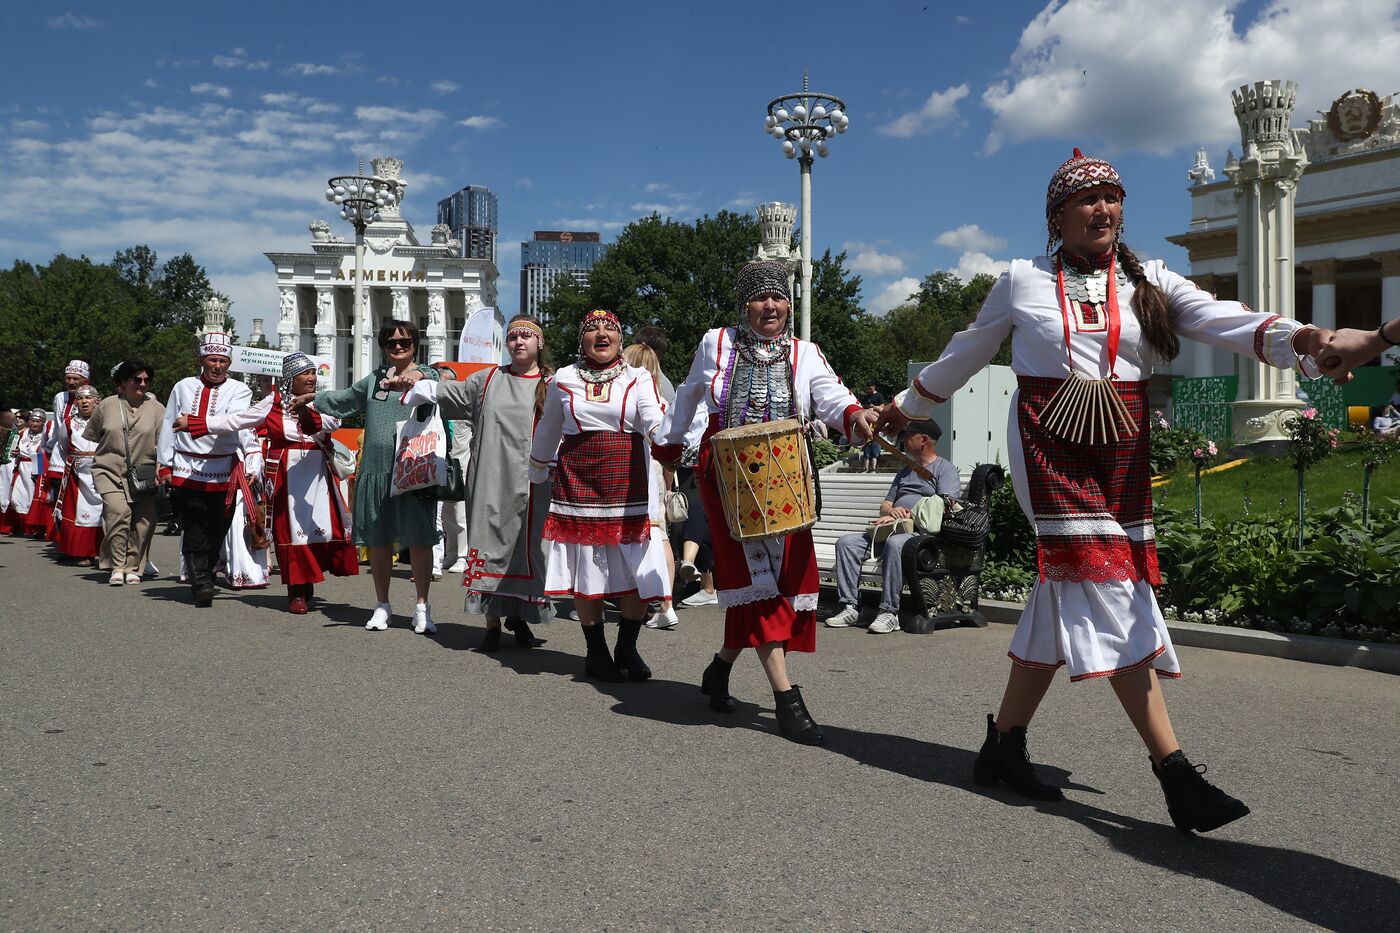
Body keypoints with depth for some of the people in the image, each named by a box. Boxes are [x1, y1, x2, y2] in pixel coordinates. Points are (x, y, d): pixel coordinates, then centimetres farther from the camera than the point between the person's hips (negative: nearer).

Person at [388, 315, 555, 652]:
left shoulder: (552, 385, 5)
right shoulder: (487, 380, 12)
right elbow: (446, 394, 20)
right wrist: (416, 385, 7)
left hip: (533, 486, -1)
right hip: (491, 482, 1)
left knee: (529, 549, 3)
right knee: (490, 546, 1)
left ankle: (519, 617, 22)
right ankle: (492, 624, 8)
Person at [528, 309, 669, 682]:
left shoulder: (638, 378, 5)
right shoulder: (563, 379, 8)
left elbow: (654, 420, -13)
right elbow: (546, 433, 21)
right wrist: (537, 476, 29)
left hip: (627, 481, -1)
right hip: (578, 481, 1)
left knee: (639, 570, -3)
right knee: (586, 569, 5)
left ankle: (627, 648, 18)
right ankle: (596, 651, 20)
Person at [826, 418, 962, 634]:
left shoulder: (945, 469, 5)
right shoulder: (905, 472, 30)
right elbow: (885, 505, 25)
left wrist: (907, 516, -17)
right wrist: (891, 511, -2)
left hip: (923, 533, -8)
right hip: (891, 531, 8)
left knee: (895, 543, -40)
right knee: (846, 542, -12)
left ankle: (889, 612, -35)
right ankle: (850, 607, -19)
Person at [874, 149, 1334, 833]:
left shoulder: (1147, 282, 10)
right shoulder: (1022, 280, 6)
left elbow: (1222, 320, -6)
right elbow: (967, 352, 18)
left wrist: (1297, 338, -25)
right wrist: (905, 408, 24)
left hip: (1122, 450, 4)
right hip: (1049, 444, -3)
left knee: (1068, 596, 4)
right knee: (1106, 586, -14)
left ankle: (1004, 745, 18)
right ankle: (1173, 771, -14)